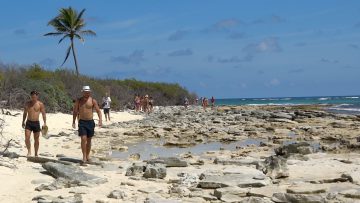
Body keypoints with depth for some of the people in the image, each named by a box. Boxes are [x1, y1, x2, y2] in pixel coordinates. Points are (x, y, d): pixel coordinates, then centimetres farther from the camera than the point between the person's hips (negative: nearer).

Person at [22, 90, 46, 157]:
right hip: (28, 122, 1)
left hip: (36, 123, -1)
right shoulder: (27, 104, 4)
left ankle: (36, 154, 16)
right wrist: (23, 122, 8)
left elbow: (43, 114, -1)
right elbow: (25, 113, 13)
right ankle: (29, 151, 1)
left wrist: (44, 123, -9)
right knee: (27, 138, -14)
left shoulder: (40, 104, -3)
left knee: (36, 139, 5)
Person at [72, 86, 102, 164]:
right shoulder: (79, 101, 3)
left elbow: (98, 111, -1)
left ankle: (88, 155, 22)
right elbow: (75, 111, 9)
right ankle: (84, 157, -9)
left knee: (89, 140, 9)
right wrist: (73, 122, 2)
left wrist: (100, 120, -15)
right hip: (82, 122, -1)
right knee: (83, 139, -13)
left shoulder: (93, 101, 0)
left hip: (90, 122, 1)